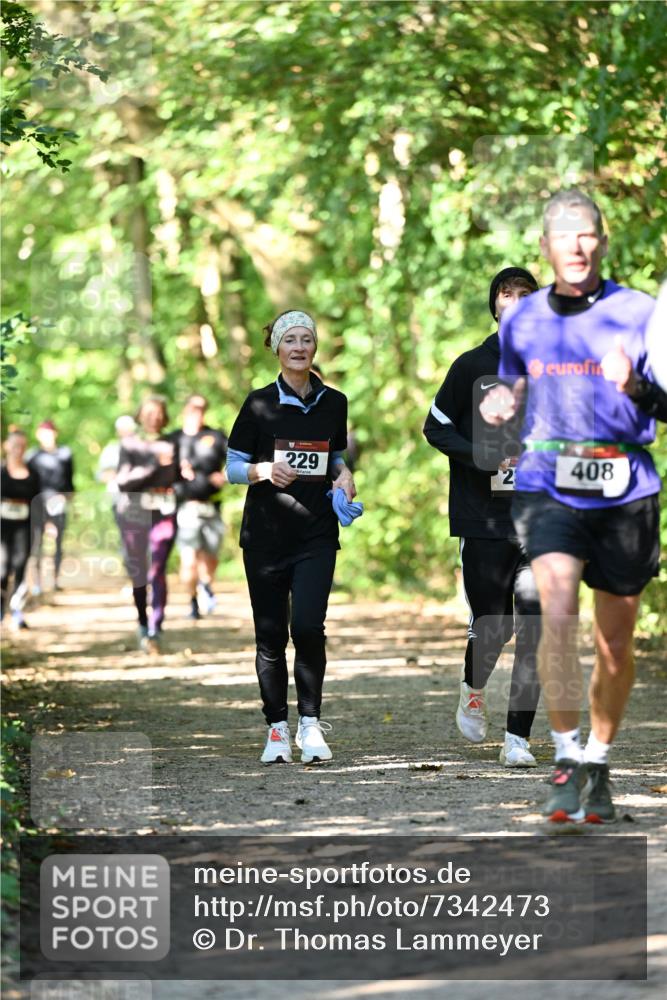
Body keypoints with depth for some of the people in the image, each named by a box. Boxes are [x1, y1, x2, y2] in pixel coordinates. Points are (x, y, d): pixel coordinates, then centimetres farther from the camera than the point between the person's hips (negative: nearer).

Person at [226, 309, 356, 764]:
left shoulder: (334, 402, 7)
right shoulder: (260, 403, -1)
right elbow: (233, 465, 1)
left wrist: (344, 477, -1)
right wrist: (264, 470, -18)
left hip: (317, 532, 1)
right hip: (266, 533, -1)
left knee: (308, 626, -15)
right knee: (271, 634, 2)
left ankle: (310, 722, -1)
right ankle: (277, 728, 15)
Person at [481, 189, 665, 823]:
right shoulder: (522, 320, 8)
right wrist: (501, 405, 1)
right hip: (547, 485, 0)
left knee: (615, 644, 7)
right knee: (557, 613, -22)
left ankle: (598, 767, 26)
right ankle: (566, 760, -15)